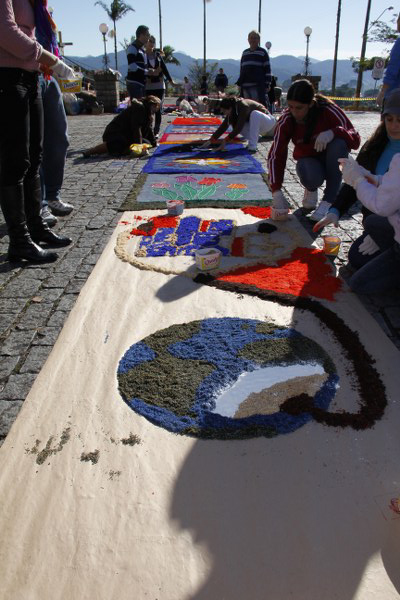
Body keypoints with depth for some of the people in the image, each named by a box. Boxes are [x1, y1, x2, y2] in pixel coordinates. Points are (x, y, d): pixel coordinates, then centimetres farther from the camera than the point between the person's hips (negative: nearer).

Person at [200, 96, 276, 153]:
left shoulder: (243, 106, -30)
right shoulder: (233, 110, -6)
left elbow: (238, 128, -33)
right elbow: (223, 127, -6)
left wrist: (225, 141, -31)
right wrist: (211, 141, -11)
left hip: (268, 121, -7)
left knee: (254, 114, -38)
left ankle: (252, 146, -37)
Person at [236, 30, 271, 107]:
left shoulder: (263, 52, 3)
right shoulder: (245, 52, 18)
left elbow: (267, 69, -2)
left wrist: (267, 84, -9)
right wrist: (239, 83, 15)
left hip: (258, 86, -5)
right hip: (245, 86, 5)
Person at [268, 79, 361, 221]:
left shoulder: (329, 111, -24)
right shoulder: (286, 120, -19)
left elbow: (355, 140, -23)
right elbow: (276, 155, -22)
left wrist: (333, 132, -44)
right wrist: (276, 191, -34)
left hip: (331, 159, 0)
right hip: (308, 159, 0)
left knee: (339, 143, -34)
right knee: (310, 176, -36)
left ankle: (329, 200, -19)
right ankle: (311, 189, 4)